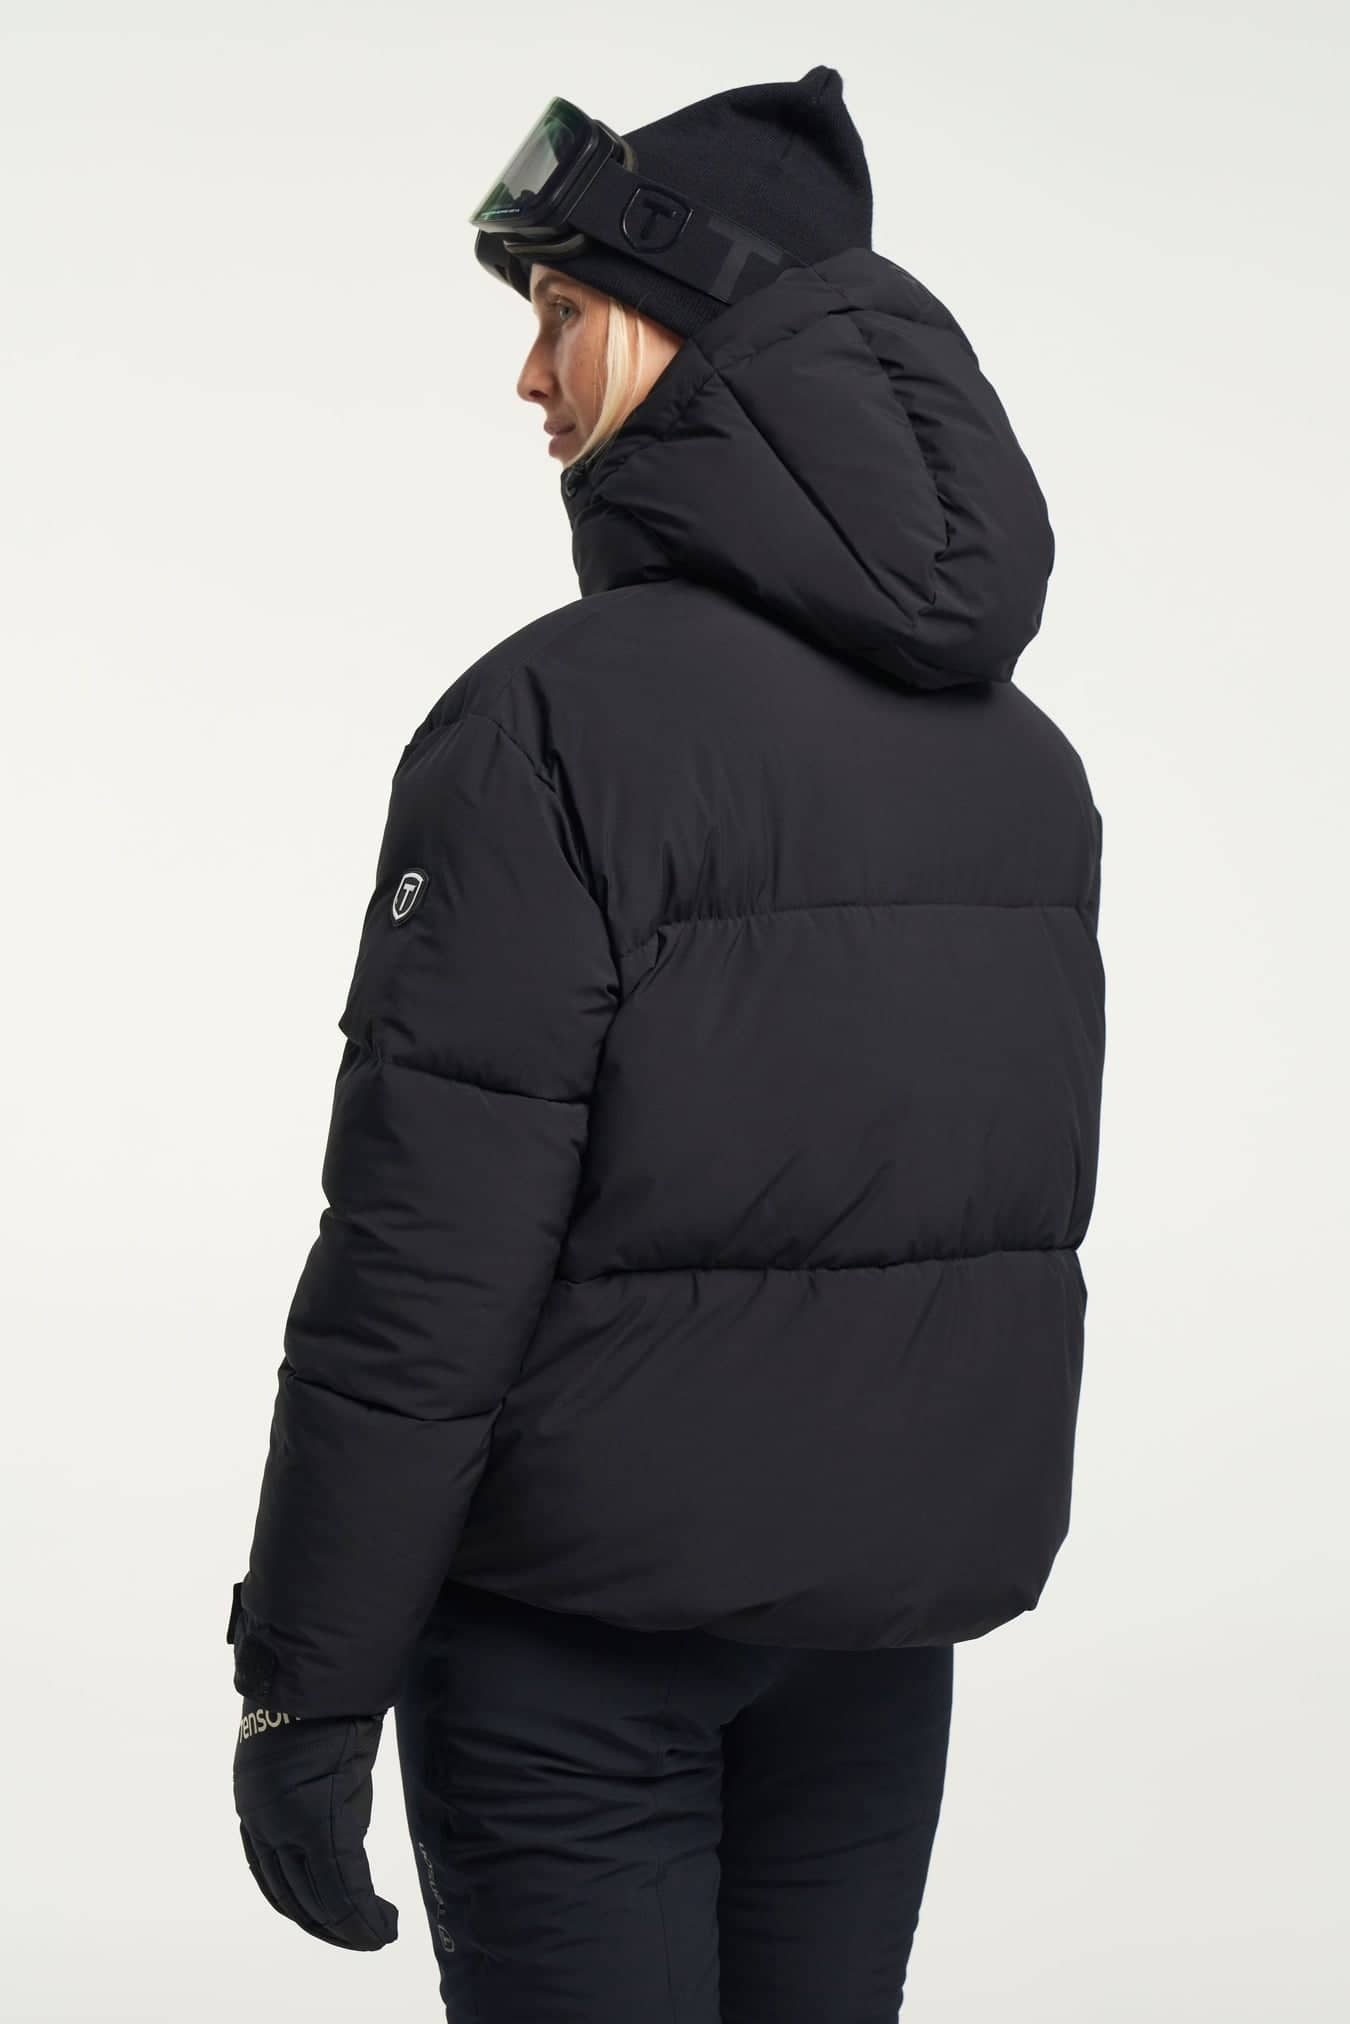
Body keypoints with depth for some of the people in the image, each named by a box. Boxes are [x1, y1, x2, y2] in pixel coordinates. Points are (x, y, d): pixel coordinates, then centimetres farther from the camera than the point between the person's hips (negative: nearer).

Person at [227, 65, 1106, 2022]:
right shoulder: (1021, 742, 7)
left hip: (586, 1631, -7)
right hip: (897, 1610, 7)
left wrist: (307, 1681, -13)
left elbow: (424, 1255, -20)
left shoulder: (567, 715, -17)